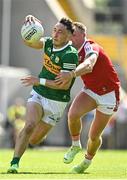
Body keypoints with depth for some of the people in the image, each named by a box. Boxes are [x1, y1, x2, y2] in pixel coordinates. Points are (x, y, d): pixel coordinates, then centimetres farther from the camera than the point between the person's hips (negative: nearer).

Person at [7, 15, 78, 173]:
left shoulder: (70, 54, -23)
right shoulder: (49, 43, -3)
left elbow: (65, 84, -25)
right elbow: (29, 41, -12)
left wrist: (40, 81, -23)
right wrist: (30, 23, -30)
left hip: (56, 102, -3)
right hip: (38, 95, 3)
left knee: (33, 140, 4)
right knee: (29, 126, -24)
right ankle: (15, 163, -22)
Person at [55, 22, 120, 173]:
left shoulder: (91, 47, -26)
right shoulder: (75, 51, -2)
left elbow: (88, 65, -49)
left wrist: (71, 74, -67)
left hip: (108, 94, -5)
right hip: (90, 91, 5)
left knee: (94, 136, 1)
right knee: (73, 114, -26)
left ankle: (87, 161, 31)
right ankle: (75, 145, 0)